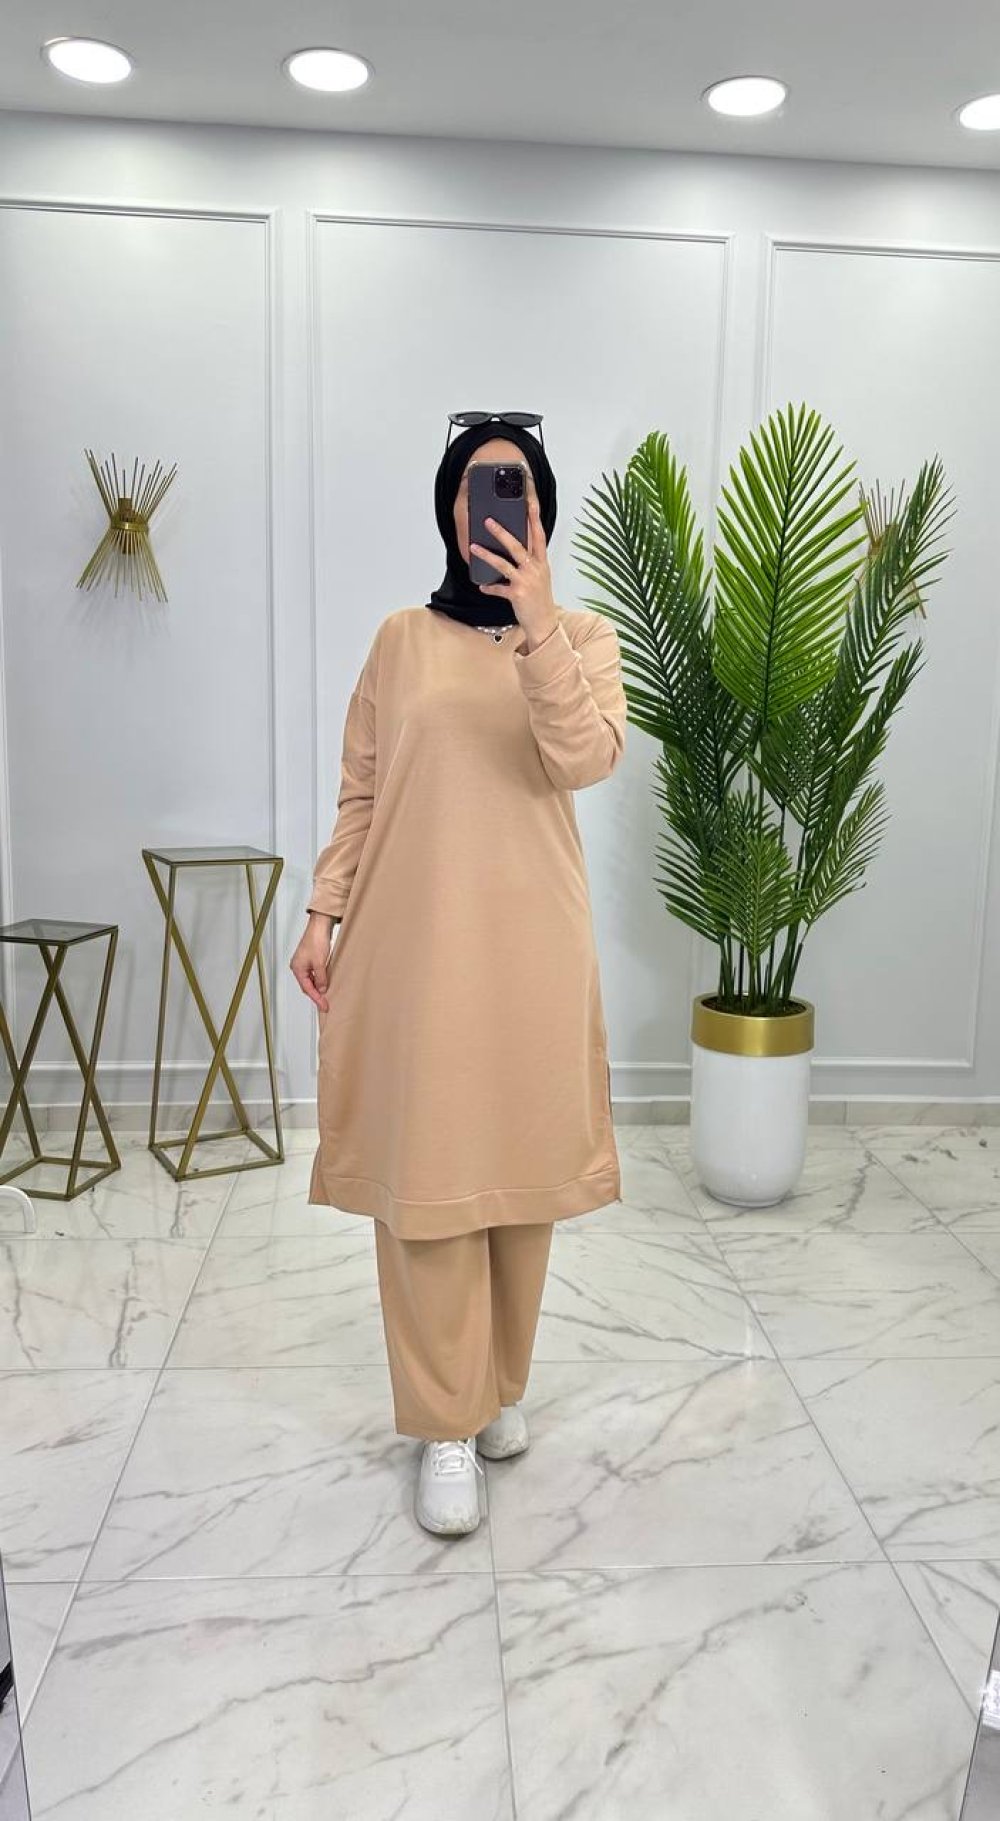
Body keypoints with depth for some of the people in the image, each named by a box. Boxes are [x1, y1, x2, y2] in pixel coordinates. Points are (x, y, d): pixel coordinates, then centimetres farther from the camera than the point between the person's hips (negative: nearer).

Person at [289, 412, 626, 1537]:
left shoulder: (582, 636, 6)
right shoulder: (402, 639, 8)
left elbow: (588, 760, -13)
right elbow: (359, 794, 9)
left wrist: (536, 620, -22)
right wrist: (325, 915, 3)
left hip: (531, 940, 0)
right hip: (417, 937, 0)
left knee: (517, 1158, 8)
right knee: (426, 1169, 0)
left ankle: (500, 1383, 29)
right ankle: (447, 1423, 13)